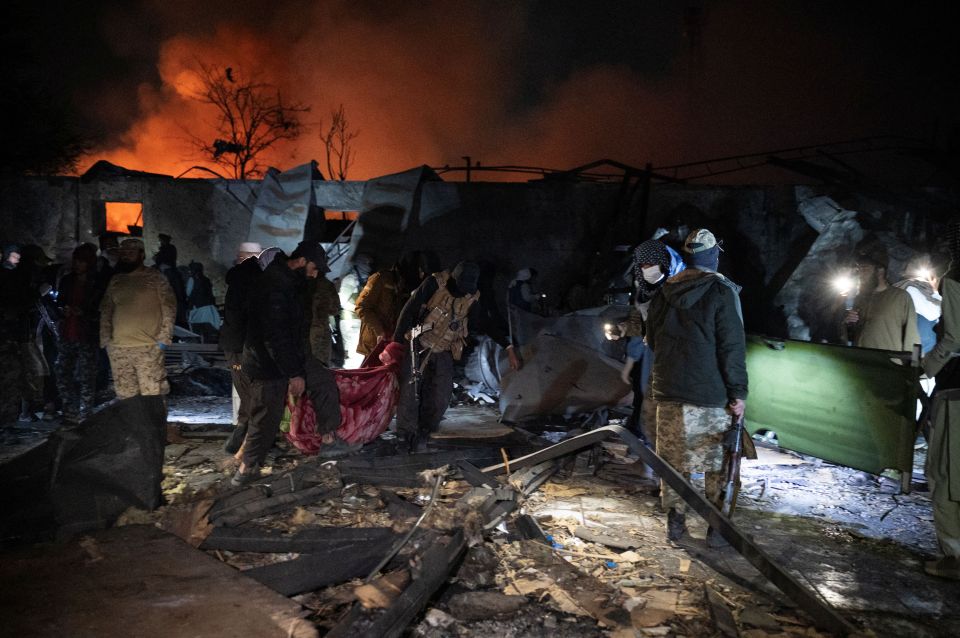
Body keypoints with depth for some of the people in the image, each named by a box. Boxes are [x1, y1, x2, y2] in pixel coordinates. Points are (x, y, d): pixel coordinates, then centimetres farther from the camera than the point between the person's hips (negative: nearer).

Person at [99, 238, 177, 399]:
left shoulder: (155, 278, 1)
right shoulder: (115, 280, 15)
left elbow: (169, 308, -3)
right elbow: (105, 311, 17)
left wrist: (164, 338, -10)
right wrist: (105, 339, 7)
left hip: (148, 347, -5)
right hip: (118, 348, 5)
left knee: (152, 393, -7)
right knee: (124, 394, 10)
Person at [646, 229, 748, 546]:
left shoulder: (663, 293, 7)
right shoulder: (722, 291, -8)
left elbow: (652, 341, 17)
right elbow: (732, 347, -11)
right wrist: (738, 392, -7)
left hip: (668, 391, 4)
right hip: (710, 395, -4)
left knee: (673, 457, 12)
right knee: (716, 461, 7)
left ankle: (675, 520, 19)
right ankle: (717, 525, 12)